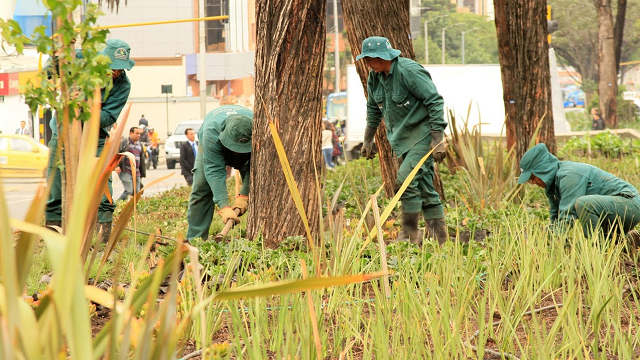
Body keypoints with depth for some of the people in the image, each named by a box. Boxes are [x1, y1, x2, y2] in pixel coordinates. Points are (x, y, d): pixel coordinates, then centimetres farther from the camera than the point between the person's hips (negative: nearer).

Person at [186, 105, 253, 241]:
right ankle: (194, 239, -9)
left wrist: (244, 196, -40)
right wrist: (224, 207, -53)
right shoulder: (211, 132, -46)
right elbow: (214, 171, -46)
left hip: (248, 154, 1)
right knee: (201, 190, -13)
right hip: (213, 147, -1)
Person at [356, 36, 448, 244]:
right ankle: (440, 239, 14)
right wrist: (368, 140, 19)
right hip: (403, 137, 8)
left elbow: (435, 102, -21)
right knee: (424, 187, 9)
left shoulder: (409, 71, -21)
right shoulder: (374, 76, 4)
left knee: (406, 179, -20)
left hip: (423, 135, -8)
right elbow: (373, 109, 19)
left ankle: (410, 234, -9)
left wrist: (438, 139, -23)